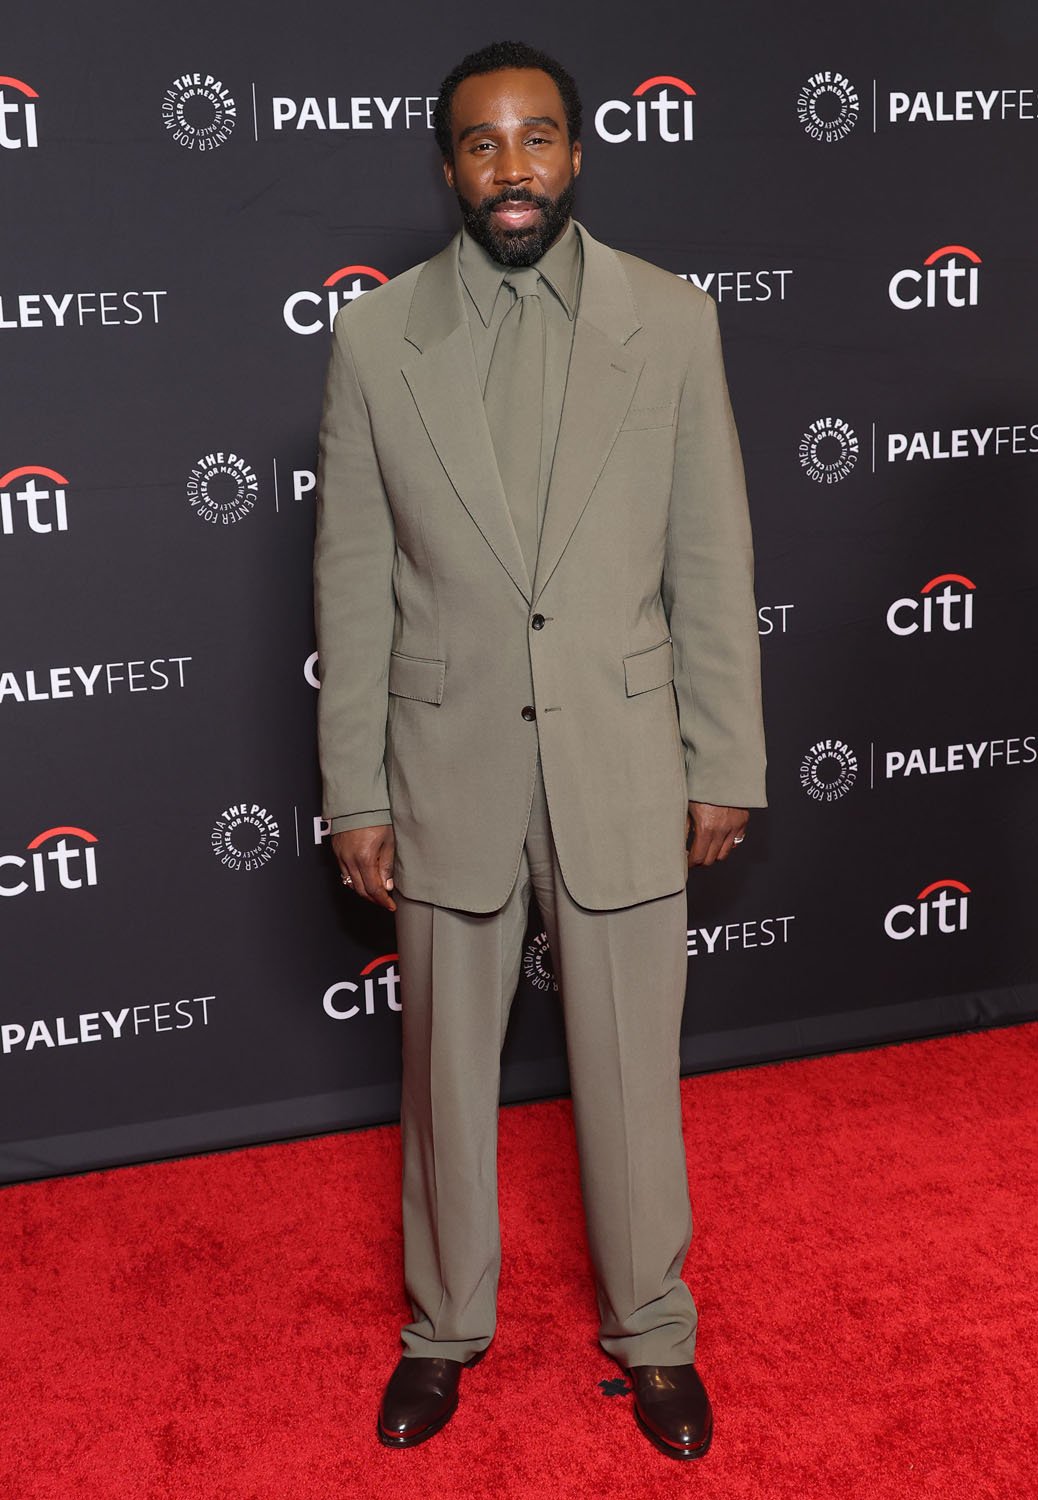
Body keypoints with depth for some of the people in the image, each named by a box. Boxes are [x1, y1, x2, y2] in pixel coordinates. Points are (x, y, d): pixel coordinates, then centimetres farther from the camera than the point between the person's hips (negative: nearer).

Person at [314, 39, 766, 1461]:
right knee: (446, 1068, 15)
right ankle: (446, 1326, 38)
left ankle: (652, 1331, 35)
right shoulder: (376, 335, -2)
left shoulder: (670, 319, -1)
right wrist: (354, 792, -1)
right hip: (448, 766, 1)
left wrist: (724, 767, 0)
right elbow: (355, 582, 0)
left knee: (631, 1067, 12)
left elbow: (714, 563, 1)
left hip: (622, 763, 0)